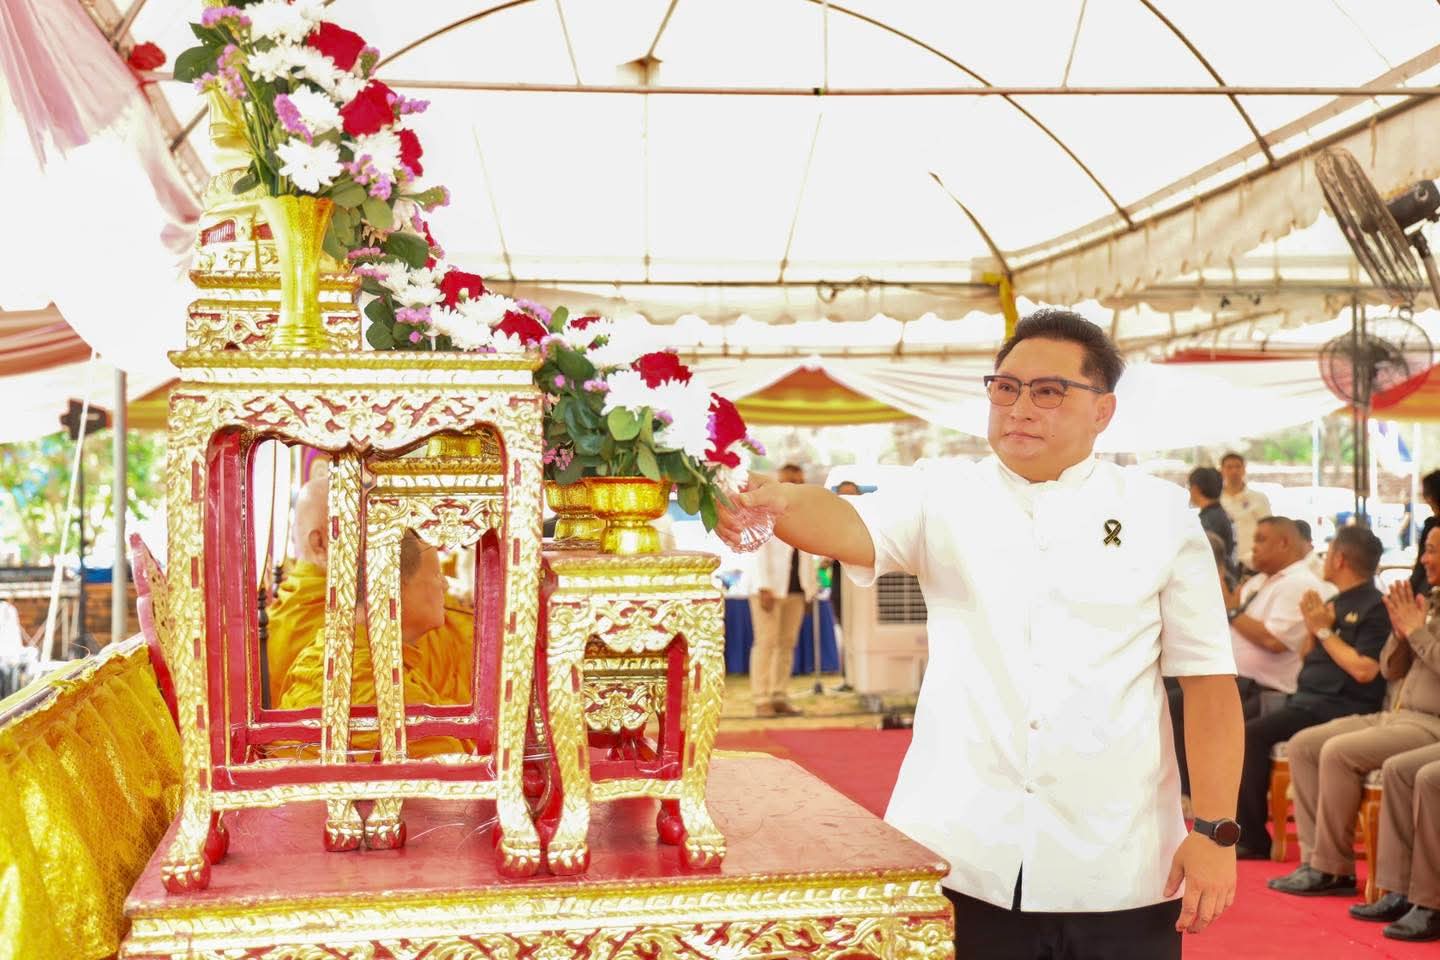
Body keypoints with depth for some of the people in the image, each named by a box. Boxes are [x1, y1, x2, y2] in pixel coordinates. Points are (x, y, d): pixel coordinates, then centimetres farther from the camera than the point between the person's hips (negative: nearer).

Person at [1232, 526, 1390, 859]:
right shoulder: (1333, 603, 19)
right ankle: (1246, 831, -6)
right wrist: (1312, 628, 4)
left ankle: (1254, 839, -14)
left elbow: (1364, 670, -19)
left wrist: (1325, 631, -10)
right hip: (1307, 701, 9)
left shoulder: (1374, 607, -9)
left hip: (1340, 710, -9)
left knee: (1252, 734, -22)